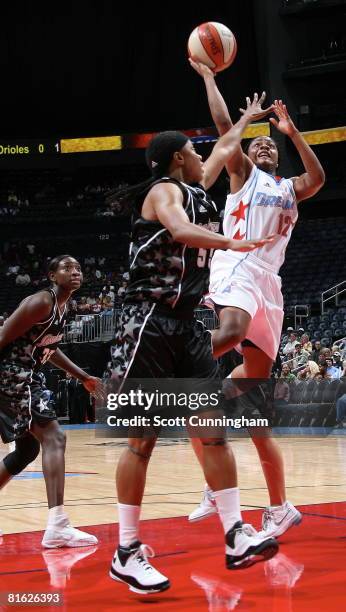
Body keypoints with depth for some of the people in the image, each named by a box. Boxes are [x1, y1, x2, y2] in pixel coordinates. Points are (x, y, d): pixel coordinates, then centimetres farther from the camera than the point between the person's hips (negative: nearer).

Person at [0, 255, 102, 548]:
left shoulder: (63, 307, 13)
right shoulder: (41, 303, -17)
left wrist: (83, 377, 25)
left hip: (27, 376, 11)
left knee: (28, 449, 19)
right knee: (54, 437, -18)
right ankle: (57, 526, -25)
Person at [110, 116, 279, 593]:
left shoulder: (194, 191, 18)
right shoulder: (164, 190, -7)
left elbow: (222, 151, 38)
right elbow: (180, 230, -30)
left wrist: (247, 119, 49)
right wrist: (232, 244, -31)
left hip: (186, 324, 9)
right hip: (150, 322, -9)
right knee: (144, 438, -7)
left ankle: (236, 538, 2)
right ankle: (127, 553, -1)